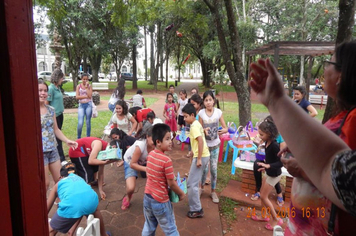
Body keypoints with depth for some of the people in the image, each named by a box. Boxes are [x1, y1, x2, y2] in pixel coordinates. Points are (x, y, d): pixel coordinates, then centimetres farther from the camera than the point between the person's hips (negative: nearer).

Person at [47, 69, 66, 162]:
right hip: (54, 115, -8)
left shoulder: (58, 87, 9)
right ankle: (61, 158, 5)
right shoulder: (51, 88, -15)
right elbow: (47, 103, -15)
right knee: (57, 136, -1)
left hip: (60, 114, 8)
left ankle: (58, 154, 29)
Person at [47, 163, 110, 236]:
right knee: (95, 210, 41)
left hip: (71, 206, -3)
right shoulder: (80, 179, 40)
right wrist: (73, 228, 46)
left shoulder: (58, 184, 34)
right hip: (91, 200, 3)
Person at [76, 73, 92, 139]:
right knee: (80, 123, -9)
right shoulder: (78, 86, 5)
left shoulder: (89, 86, 5)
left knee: (88, 122, 6)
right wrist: (86, 96, -11)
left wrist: (86, 87, -8)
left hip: (88, 105, 0)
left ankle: (88, 137, 18)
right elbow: (77, 97, -4)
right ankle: (78, 138, 9)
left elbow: (90, 96, -10)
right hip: (81, 105, 0)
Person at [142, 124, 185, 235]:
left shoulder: (150, 154, -4)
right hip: (160, 201, -6)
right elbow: (171, 184, -18)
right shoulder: (166, 160, -26)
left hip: (147, 197, 7)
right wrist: (181, 194, 0)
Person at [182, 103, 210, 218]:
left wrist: (199, 159, -23)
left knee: (191, 183, -3)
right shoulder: (197, 123, 12)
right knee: (194, 181, 24)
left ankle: (197, 210, 5)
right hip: (203, 155, 10)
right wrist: (194, 152, 25)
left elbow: (201, 141, -26)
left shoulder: (194, 126, -17)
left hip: (201, 156, -10)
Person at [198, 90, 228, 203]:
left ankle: (213, 191, 25)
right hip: (204, 144, -1)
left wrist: (223, 131, -28)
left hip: (215, 144, 1)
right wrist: (204, 130, -25)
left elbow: (225, 128, -5)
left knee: (214, 169, 7)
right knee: (204, 168, 3)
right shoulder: (201, 113, -10)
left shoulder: (218, 112, -9)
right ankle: (201, 187, 30)